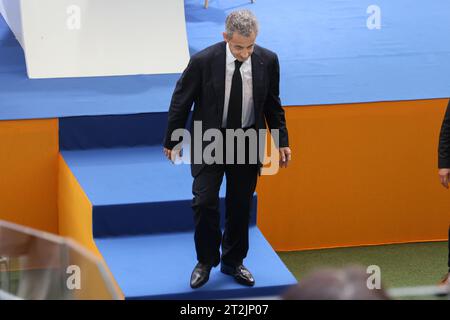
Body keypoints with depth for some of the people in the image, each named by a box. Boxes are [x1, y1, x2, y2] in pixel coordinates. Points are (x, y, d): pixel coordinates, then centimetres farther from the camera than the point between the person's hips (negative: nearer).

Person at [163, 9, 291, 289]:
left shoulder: (268, 61, -10)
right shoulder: (203, 61, -18)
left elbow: (273, 104, 5)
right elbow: (181, 101, -5)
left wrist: (282, 141, 5)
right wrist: (172, 141, 2)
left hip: (247, 142, 2)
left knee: (241, 206, 10)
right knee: (204, 202, -10)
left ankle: (233, 262, 28)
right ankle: (206, 261, 11)